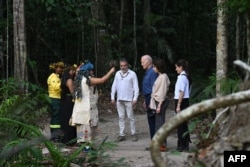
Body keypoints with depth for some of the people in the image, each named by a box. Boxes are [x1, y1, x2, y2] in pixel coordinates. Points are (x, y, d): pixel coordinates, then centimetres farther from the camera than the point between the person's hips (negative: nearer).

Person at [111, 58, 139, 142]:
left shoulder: (132, 74, -3)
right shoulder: (117, 73, 10)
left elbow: (136, 87, -4)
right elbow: (114, 86, 13)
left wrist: (135, 98, -11)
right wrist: (112, 97, 7)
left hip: (128, 100, -4)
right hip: (119, 99, 4)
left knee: (131, 117, 1)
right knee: (121, 117, 7)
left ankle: (133, 134, 9)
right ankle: (121, 134, 11)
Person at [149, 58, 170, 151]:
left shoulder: (163, 77, -14)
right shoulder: (160, 76, 14)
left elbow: (162, 92, -17)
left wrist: (159, 105, -19)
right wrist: (152, 103, 18)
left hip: (161, 102, -9)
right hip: (157, 101, 9)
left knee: (159, 123, -6)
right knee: (159, 123, 11)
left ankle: (162, 145, -2)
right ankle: (161, 143, 16)